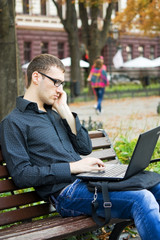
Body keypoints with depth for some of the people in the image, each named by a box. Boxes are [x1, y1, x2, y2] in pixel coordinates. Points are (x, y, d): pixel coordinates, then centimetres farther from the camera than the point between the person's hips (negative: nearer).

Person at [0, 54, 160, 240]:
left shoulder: (54, 113, 22)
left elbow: (85, 148, 15)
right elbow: (21, 175, -10)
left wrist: (65, 111, 7)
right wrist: (73, 167, -15)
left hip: (89, 179, 8)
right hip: (65, 192, -7)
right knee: (142, 200, -29)